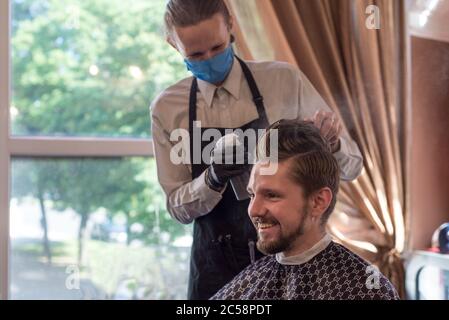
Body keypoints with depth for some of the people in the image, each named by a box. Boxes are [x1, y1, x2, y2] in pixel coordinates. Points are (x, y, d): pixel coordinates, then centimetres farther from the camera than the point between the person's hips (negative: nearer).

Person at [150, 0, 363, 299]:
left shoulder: (285, 80, -6)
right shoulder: (166, 109, -2)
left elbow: (351, 166, 0)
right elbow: (178, 207, -1)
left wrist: (333, 142, -22)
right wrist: (212, 179, -21)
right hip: (216, 264, 1)